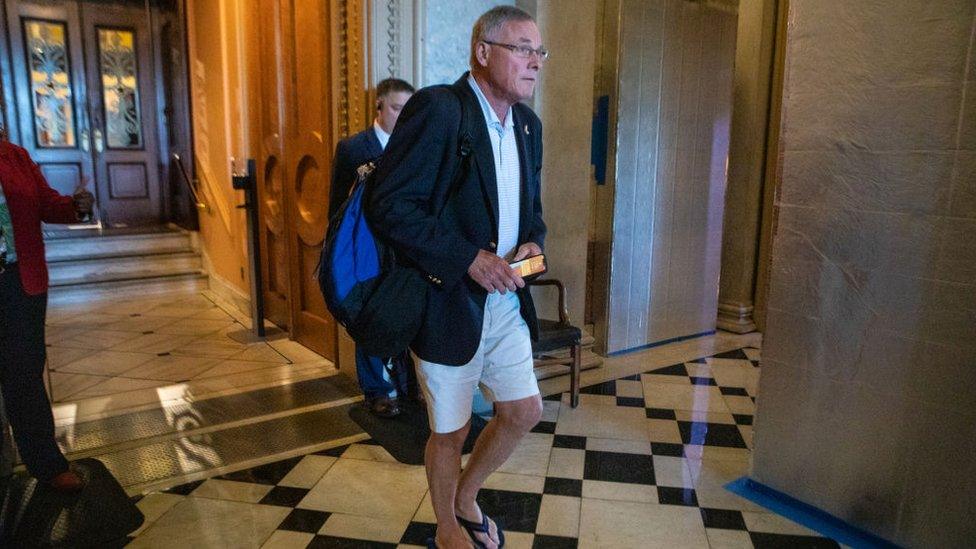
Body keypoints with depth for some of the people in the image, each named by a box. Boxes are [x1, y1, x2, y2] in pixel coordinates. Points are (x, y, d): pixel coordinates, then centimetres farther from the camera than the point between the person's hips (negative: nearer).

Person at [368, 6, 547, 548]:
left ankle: (465, 497, 42)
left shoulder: (528, 123, 7)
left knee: (523, 411, 15)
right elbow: (388, 206, -21)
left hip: (507, 301, 7)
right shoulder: (436, 109, -17)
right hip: (449, 301, -7)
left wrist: (533, 242, -3)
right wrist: (467, 257, -24)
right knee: (450, 431, 11)